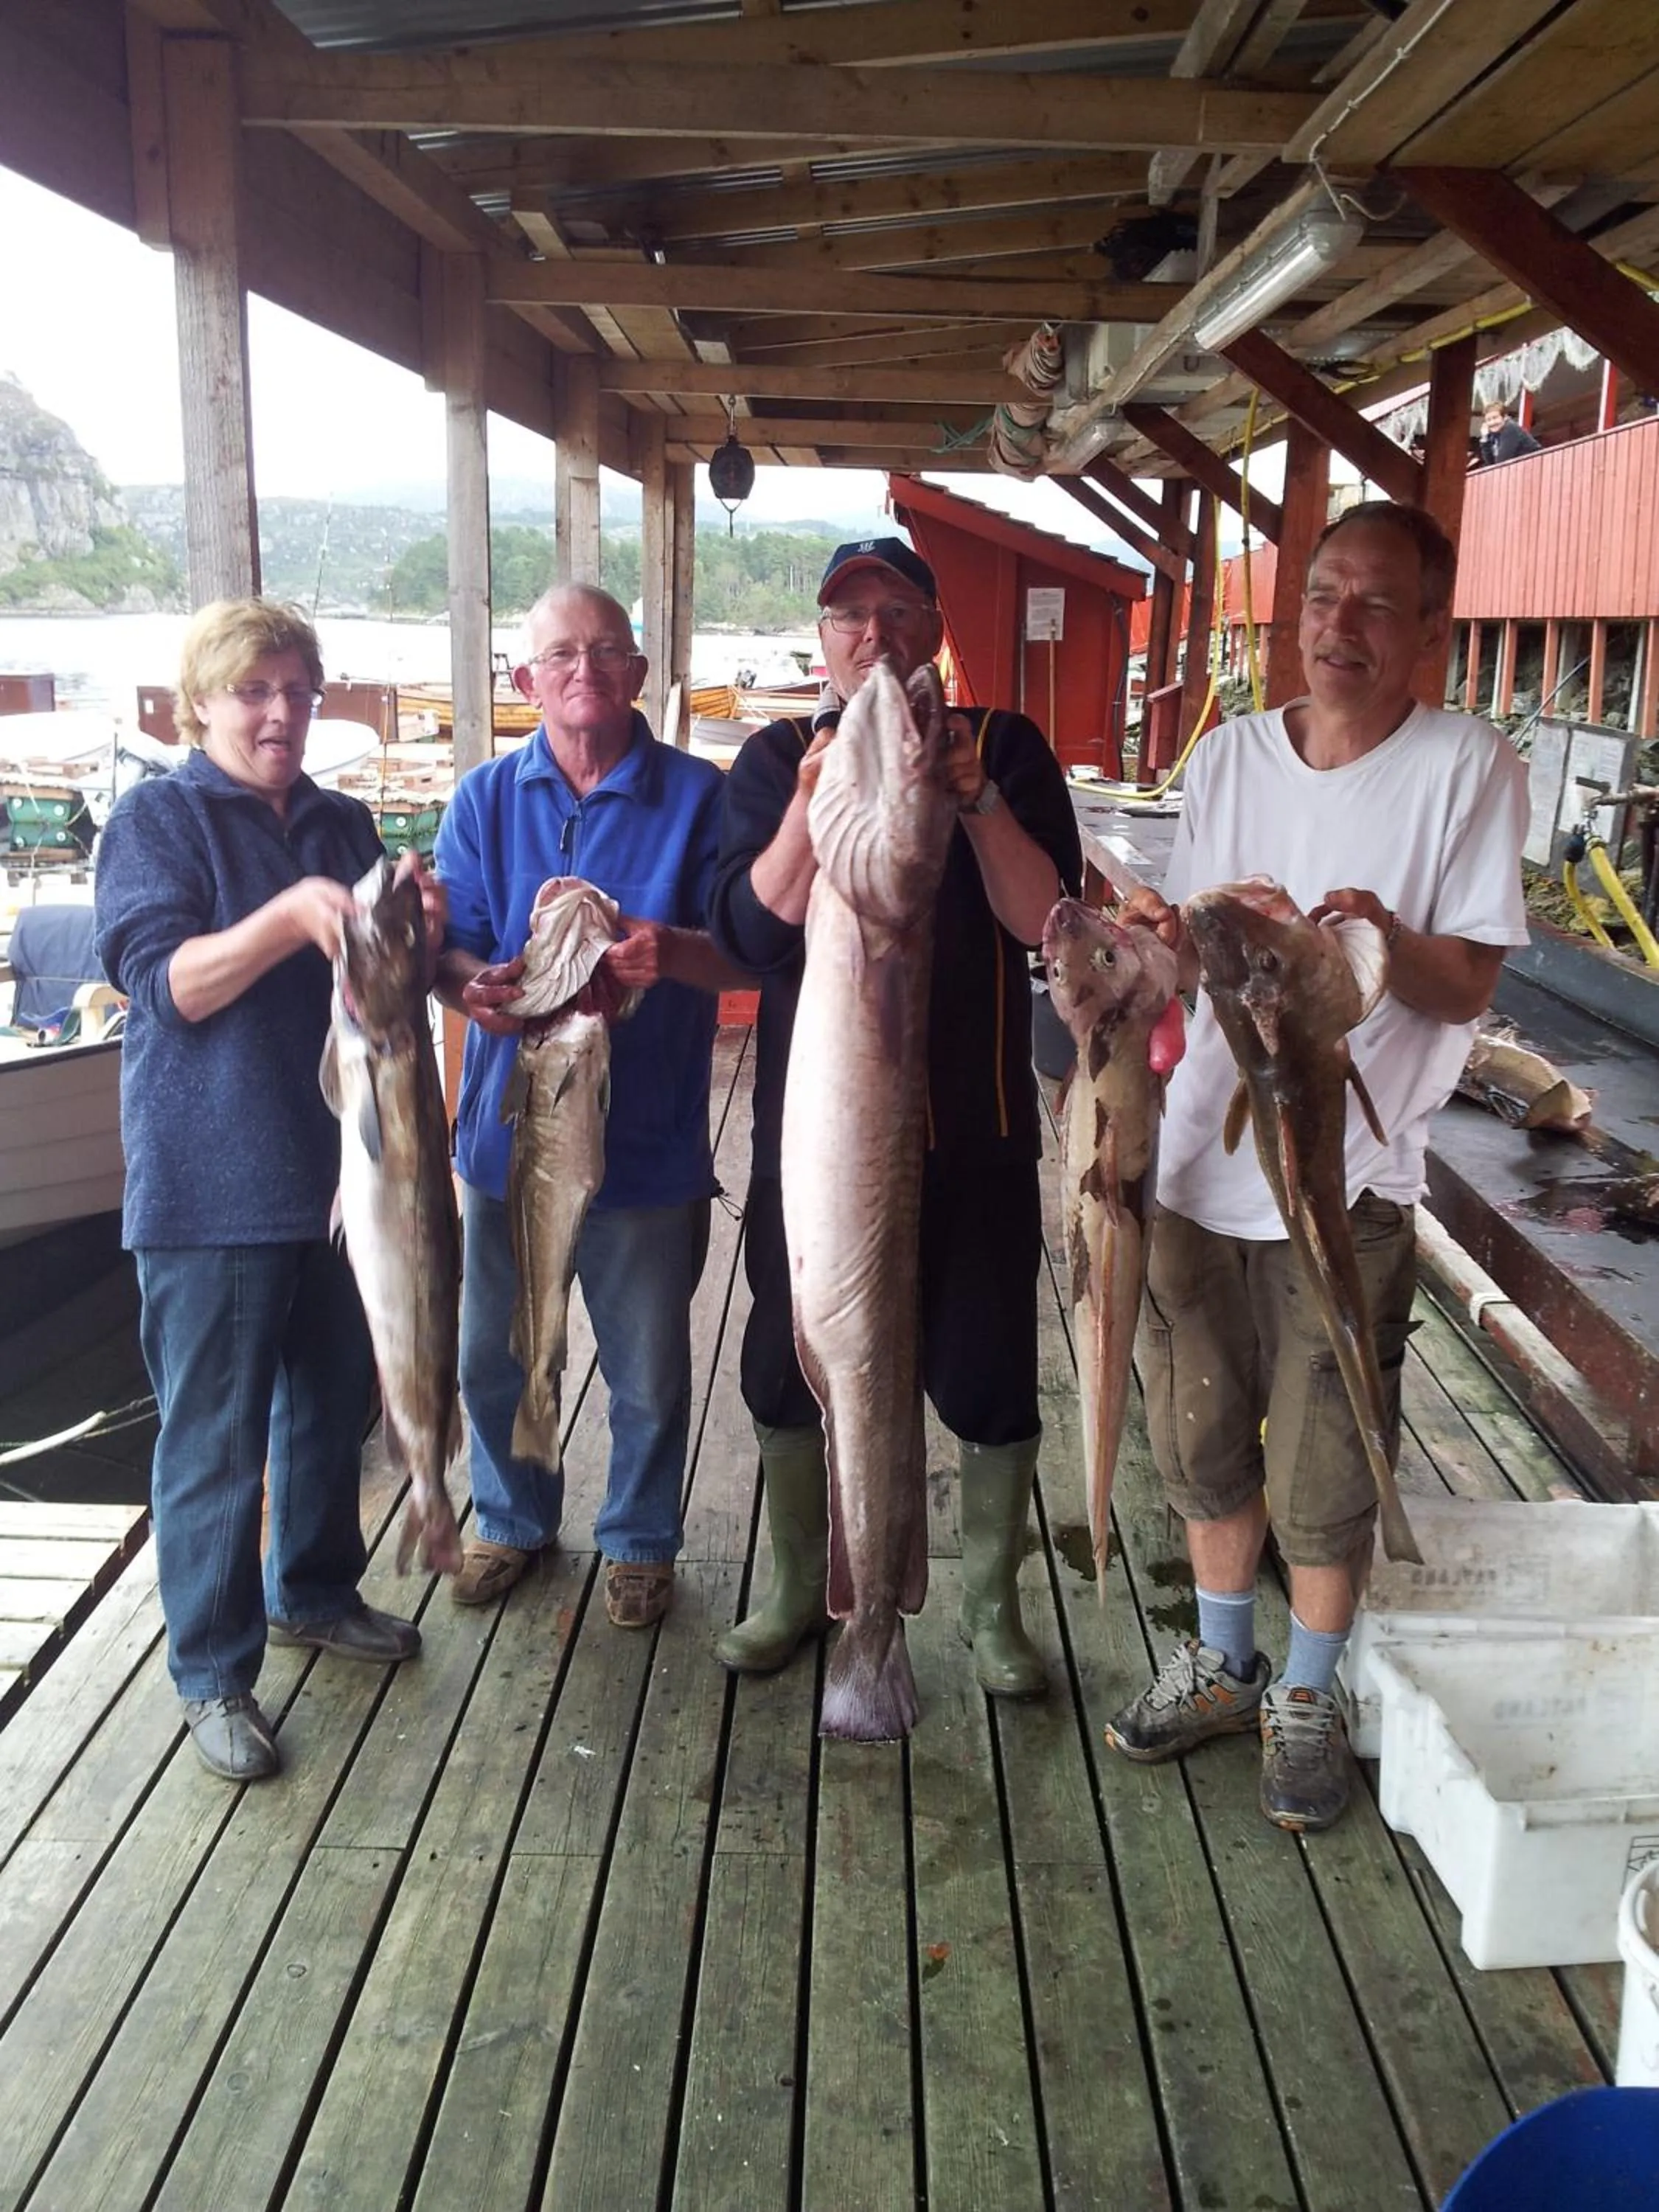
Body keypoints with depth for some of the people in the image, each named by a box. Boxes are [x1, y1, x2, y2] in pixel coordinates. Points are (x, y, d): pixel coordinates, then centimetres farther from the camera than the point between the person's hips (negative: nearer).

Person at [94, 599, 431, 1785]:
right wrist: (294, 915, -29)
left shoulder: (346, 825, 10)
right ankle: (214, 1672, 17)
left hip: (338, 1164, 6)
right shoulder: (157, 818, -5)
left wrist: (413, 931, -11)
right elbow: (170, 982, -15)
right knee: (216, 1436, 2)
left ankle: (314, 1590, 39)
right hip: (213, 1185, -5)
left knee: (334, 1398, 18)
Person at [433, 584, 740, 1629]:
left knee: (649, 1374, 11)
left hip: (646, 1138, -2)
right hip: (511, 1123, 3)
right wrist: (478, 985, -26)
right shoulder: (486, 797, 3)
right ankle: (513, 1519, 41)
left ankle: (640, 1540, 35)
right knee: (495, 1357, 16)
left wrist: (673, 952, -30)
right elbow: (449, 947, -2)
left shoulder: (696, 795, -4)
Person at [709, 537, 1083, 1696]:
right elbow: (752, 929, -10)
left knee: (990, 1381, 8)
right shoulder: (776, 761, 4)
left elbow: (1049, 922, -11)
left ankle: (993, 1606, 30)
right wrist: (812, 801, -23)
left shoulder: (1006, 749, 1)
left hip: (973, 1127, -1)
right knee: (789, 1370, 12)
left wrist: (976, 799, -23)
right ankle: (796, 1589, 34)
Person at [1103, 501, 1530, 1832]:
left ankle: (1308, 1701, 29)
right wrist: (1168, 940, -15)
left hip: (1350, 1180, -4)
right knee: (1205, 1439, 17)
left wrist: (1394, 945, -30)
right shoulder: (1231, 756, 5)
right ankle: (1222, 1665, 38)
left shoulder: (1469, 769, -7)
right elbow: (1196, 959, 9)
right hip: (1203, 1153, 4)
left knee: (1323, 1477, 5)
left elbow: (1471, 986, -9)